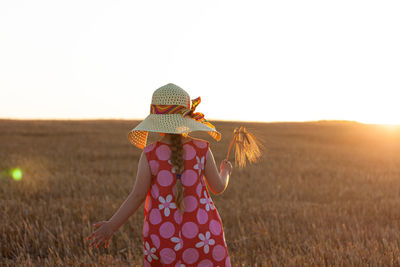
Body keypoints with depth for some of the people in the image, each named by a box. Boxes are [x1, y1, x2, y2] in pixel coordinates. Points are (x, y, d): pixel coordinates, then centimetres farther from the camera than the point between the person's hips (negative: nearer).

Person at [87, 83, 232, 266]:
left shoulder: (150, 155, -6)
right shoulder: (201, 150, -3)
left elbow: (138, 196, -7)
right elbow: (218, 187, 3)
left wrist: (111, 226, 3)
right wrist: (225, 172, 26)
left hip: (162, 235, 0)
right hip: (201, 233, 0)